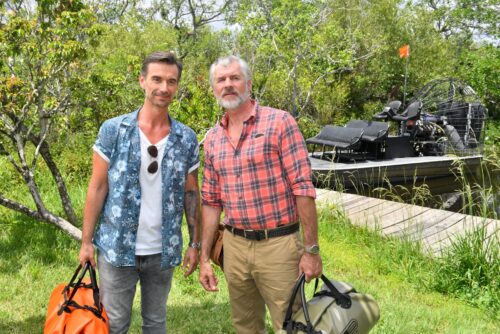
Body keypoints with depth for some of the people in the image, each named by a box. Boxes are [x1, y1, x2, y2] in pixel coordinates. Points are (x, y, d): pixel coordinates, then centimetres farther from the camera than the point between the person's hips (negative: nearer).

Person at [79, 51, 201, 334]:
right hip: (116, 248, -2)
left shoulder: (187, 139, 0)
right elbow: (98, 187, -3)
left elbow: (191, 194, 6)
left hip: (163, 251, 2)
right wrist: (86, 241, -4)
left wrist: (195, 244, 4)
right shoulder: (113, 130, -6)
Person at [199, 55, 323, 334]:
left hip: (279, 245, -5)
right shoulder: (213, 139, 9)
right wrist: (205, 257, 10)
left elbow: (303, 187, -11)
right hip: (235, 246, 5)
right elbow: (211, 201, 13)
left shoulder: (279, 122, -8)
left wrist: (311, 249, -14)